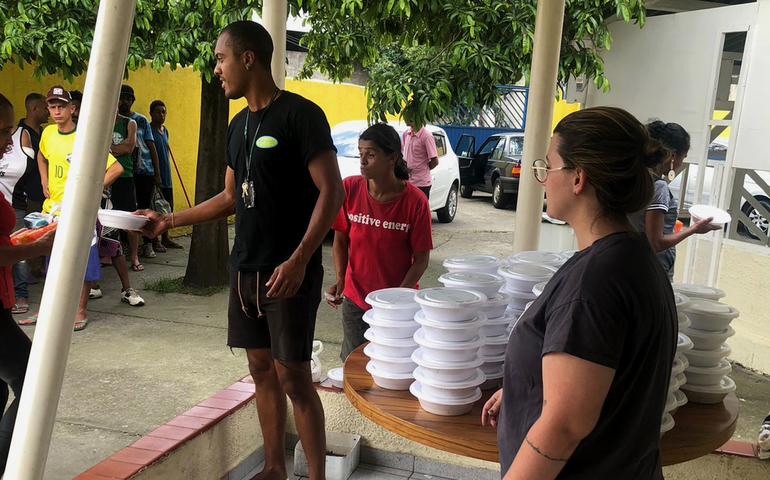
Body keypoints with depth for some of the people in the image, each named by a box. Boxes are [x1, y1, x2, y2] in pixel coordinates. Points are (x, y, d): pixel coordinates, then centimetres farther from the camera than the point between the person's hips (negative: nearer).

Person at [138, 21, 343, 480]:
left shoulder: (300, 114, -10)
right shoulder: (239, 124, 15)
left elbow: (332, 191, -15)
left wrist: (299, 260, -23)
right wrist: (170, 220, 18)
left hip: (290, 273, -8)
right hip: (246, 269, 8)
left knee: (293, 377, -6)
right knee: (261, 368, 13)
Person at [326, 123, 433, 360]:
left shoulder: (415, 201, -15)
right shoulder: (349, 189, -8)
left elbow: (421, 259, -9)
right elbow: (341, 239, 4)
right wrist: (340, 280, -9)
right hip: (355, 300, 2)